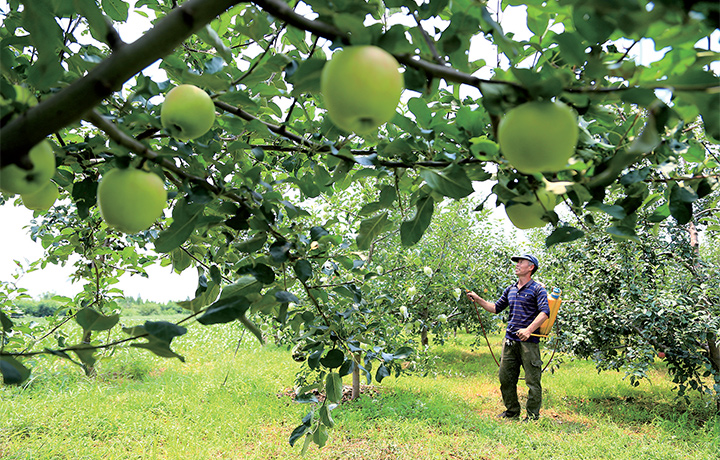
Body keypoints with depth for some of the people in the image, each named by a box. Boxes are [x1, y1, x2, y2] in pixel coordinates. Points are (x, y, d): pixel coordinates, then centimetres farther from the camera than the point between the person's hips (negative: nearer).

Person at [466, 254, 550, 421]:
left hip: (529, 341, -6)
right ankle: (512, 411, 24)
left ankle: (533, 416, 11)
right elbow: (496, 308, 22)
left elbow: (545, 312, -14)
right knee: (505, 377, 10)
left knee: (532, 380, -1)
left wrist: (529, 330, -24)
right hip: (510, 340, 7)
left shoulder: (537, 289, -4)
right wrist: (478, 299, 12)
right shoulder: (510, 290, 16)